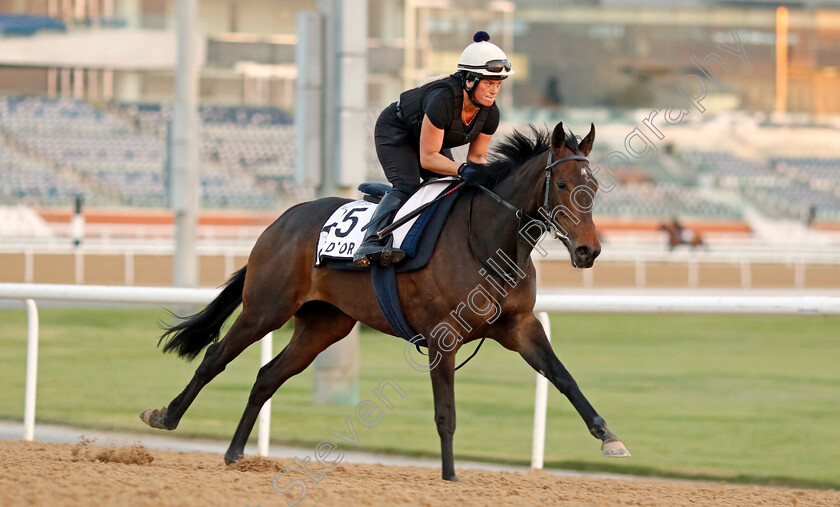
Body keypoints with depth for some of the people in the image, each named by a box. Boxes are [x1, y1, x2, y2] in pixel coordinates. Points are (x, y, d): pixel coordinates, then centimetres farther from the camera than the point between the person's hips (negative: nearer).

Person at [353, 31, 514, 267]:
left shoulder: (490, 114, -19)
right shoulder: (443, 99, -40)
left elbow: (477, 155, -7)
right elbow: (428, 157, -35)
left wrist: (483, 173, -29)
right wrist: (462, 169, -47)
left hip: (435, 139, 8)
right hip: (395, 131, -8)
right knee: (406, 186, -27)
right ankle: (371, 243, -39)